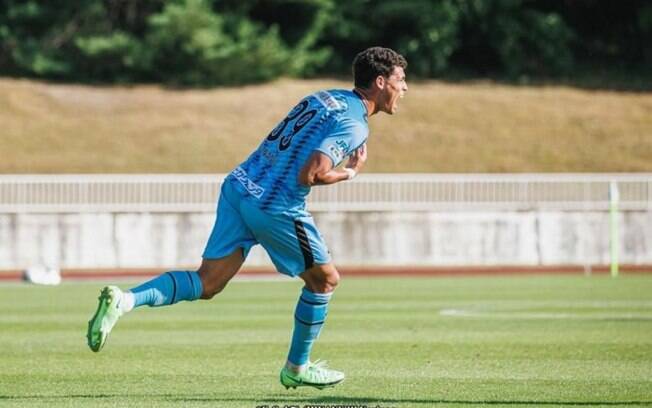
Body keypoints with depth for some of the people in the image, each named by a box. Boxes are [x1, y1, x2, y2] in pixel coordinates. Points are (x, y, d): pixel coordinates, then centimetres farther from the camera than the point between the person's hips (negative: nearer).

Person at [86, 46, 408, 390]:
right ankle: (297, 368, 26)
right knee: (325, 280, 15)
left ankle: (123, 300, -15)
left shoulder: (325, 98, 17)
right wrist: (350, 174, -4)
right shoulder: (353, 126, -10)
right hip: (274, 206, -8)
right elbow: (309, 175, -20)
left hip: (239, 186, 8)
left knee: (206, 284, 5)